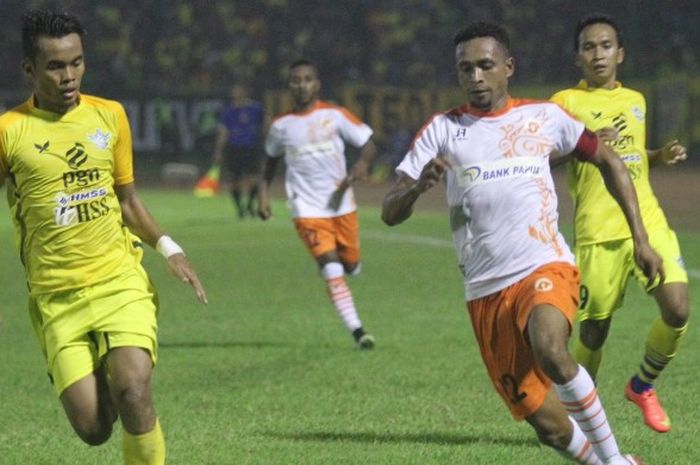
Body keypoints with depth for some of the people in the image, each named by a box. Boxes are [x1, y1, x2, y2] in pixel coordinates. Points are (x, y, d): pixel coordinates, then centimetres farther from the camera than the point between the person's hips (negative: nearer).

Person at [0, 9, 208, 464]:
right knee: (92, 427, -8)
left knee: (132, 392, -22)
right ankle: (101, 384, 29)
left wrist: (167, 247, 2)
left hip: (121, 282, 1)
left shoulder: (109, 115, 7)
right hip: (57, 298, -1)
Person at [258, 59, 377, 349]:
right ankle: (356, 330, -18)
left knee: (351, 265, 8)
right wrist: (264, 193, 10)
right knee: (332, 269, -15)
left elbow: (369, 145, -1)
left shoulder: (335, 115, 0)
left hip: (342, 205, 1)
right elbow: (271, 159, 21)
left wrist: (362, 163, -22)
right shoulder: (281, 126, 4)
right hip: (308, 210, -1)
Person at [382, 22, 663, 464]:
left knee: (549, 349, -36)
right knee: (552, 429, -3)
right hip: (487, 291, 2)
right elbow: (390, 212, -1)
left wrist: (640, 238, 14)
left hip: (546, 267, -2)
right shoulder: (443, 130, 5)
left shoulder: (545, 117, 7)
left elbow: (609, 162, 21)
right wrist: (418, 186, -24)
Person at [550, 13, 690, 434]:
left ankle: (643, 386, 14)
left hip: (649, 223, 4)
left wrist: (661, 157, 12)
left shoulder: (636, 100, 19)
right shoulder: (567, 102, 2)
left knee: (678, 310, -12)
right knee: (595, 329, 0)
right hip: (598, 232, -4)